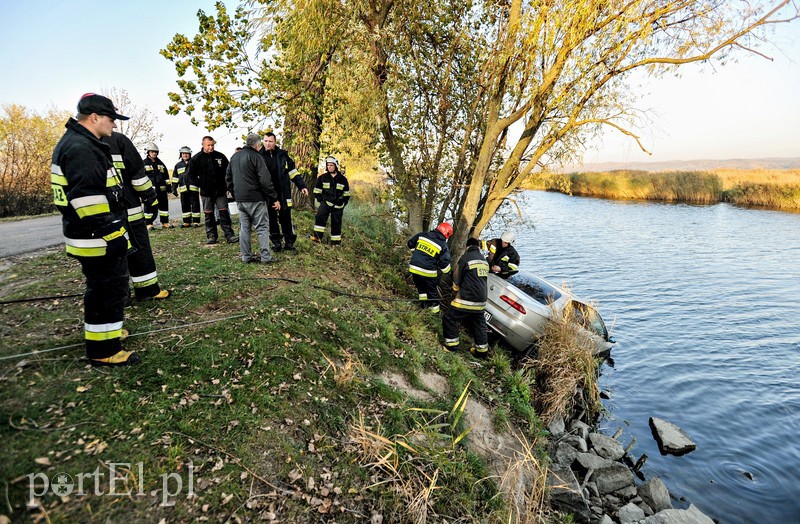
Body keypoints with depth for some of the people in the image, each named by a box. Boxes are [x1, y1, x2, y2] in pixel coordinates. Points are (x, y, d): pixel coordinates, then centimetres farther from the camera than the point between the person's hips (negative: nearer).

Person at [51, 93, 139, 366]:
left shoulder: (80, 143, 17)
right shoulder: (80, 149, -18)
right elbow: (87, 199, -26)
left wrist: (113, 231, 26)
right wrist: (111, 234, -24)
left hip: (97, 236, 11)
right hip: (97, 238, -11)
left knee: (103, 288, 23)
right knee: (110, 289, -4)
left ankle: (105, 331, 40)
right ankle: (104, 349, 6)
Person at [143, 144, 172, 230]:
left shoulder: (160, 163, 16)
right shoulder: (144, 163, 2)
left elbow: (166, 175, 19)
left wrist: (168, 185, 12)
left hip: (161, 189, 5)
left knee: (164, 205, 7)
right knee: (150, 206, -4)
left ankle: (165, 223, 15)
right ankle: (149, 224, 3)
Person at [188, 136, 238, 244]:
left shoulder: (220, 156, 1)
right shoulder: (196, 159, -1)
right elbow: (191, 175, 6)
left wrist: (225, 184, 2)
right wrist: (200, 184, -4)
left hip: (220, 191, 0)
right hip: (206, 192, 0)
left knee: (224, 213, -3)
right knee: (209, 215, 6)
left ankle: (229, 235, -2)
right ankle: (211, 236, 13)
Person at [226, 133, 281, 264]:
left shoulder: (234, 157, 14)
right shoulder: (255, 156, -10)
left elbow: (228, 178, 20)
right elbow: (265, 180, -15)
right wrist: (274, 198, -11)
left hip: (240, 199, 7)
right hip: (255, 199, -7)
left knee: (244, 227, 11)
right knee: (262, 227, -2)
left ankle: (246, 256, 13)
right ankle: (266, 257, -3)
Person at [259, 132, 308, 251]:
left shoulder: (282, 155, 3)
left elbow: (293, 171, 8)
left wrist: (302, 186, 1)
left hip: (283, 193, 0)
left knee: (286, 218, 3)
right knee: (271, 219, 8)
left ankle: (289, 242, 13)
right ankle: (276, 242, 19)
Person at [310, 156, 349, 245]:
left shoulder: (342, 179, 5)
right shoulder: (322, 177, 1)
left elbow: (346, 193, 13)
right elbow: (317, 190, 9)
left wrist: (344, 203, 6)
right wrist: (320, 200, 0)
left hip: (338, 205, 1)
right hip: (326, 202, -1)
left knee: (336, 223, 6)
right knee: (320, 217, -25)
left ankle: (336, 241, 16)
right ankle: (317, 237, -26)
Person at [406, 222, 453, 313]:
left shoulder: (422, 234, 2)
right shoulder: (443, 245, -9)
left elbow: (410, 243, 14)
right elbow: (445, 263, -10)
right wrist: (447, 272, 10)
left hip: (414, 268, 4)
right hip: (428, 272, -3)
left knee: (421, 287, 28)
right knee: (432, 291, 16)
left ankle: (423, 303, 31)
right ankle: (434, 309, 26)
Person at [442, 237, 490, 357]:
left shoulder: (466, 257, -7)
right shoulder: (485, 261, 13)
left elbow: (457, 277, -1)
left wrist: (456, 289, 19)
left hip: (467, 299, -7)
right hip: (481, 301, 7)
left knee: (449, 318, 6)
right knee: (479, 324, 18)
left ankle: (451, 345, 9)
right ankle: (482, 350, 26)